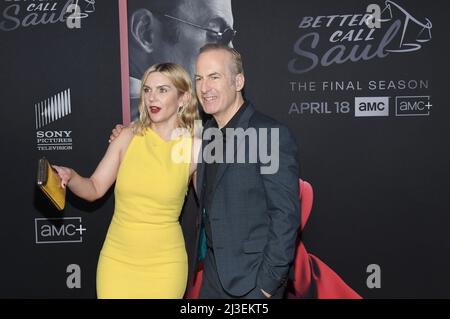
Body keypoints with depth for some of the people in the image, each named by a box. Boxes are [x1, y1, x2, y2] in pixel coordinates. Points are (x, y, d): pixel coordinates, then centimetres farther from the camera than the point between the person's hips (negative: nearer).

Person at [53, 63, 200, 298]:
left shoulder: (193, 148, -8)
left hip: (164, 264, -1)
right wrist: (70, 177, -18)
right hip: (117, 259, 1)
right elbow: (94, 189, -2)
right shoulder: (128, 137, -5)